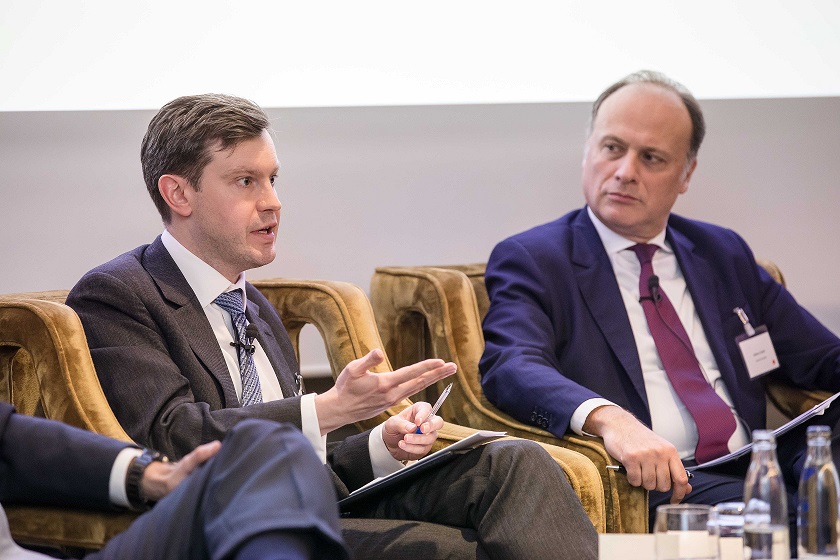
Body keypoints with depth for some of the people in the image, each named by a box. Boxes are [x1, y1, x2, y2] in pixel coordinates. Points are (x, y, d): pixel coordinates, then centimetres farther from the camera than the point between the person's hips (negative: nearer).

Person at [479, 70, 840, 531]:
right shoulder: (532, 260, 7)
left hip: (760, 469, 5)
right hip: (655, 483, -5)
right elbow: (511, 367, -12)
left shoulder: (723, 254, 23)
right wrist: (609, 418, -32)